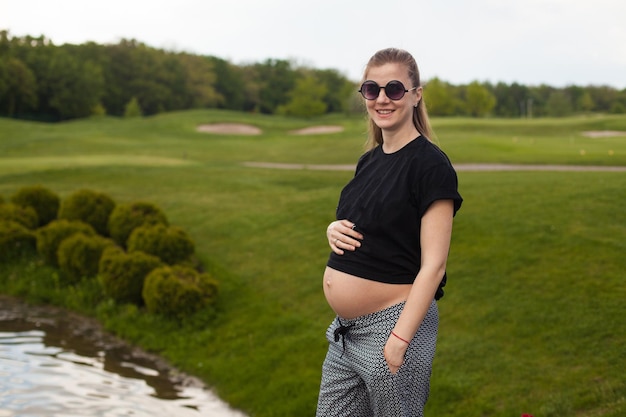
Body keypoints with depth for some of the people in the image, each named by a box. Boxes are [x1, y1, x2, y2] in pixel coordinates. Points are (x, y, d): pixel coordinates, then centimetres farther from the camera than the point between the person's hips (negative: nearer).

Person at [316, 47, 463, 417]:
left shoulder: (430, 164, -12)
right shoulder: (369, 160, 10)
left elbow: (433, 265, -16)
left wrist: (399, 341, -22)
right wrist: (334, 230, 2)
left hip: (392, 325, -8)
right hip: (346, 330, 8)